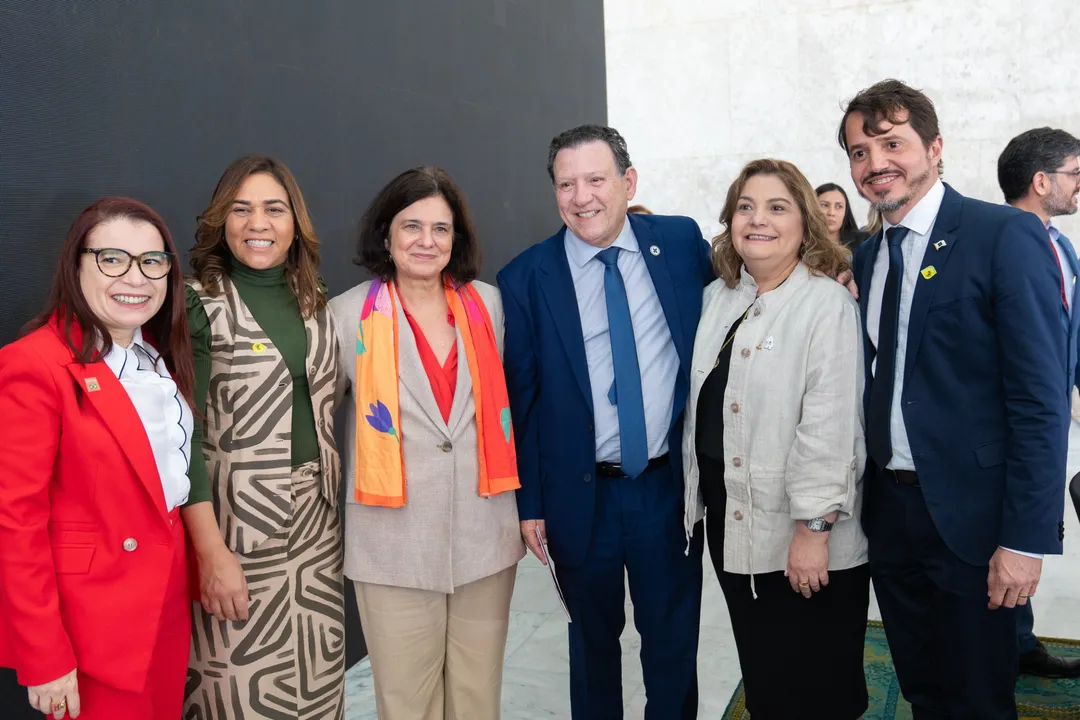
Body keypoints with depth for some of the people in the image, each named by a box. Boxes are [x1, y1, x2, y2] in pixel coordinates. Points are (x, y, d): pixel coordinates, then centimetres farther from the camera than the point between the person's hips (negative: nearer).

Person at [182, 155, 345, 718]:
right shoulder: (198, 303, -8)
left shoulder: (313, 301, 8)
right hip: (238, 519, -5)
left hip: (316, 517, 5)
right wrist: (211, 550, -15)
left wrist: (335, 495, 9)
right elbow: (184, 432, -12)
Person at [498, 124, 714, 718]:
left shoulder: (682, 241, -3)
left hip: (672, 485, 1)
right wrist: (528, 502, -3)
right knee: (593, 639, 19)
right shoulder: (525, 279, -7)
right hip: (581, 495, -1)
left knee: (674, 641, 16)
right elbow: (518, 398, -4)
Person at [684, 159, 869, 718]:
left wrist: (814, 529, -20)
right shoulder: (717, 298, 7)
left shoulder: (826, 305, -13)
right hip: (732, 525, 6)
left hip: (805, 543, -6)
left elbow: (829, 425, -18)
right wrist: (699, 494, 12)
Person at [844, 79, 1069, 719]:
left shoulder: (1007, 235, -11)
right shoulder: (868, 256, 9)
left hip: (971, 515, -5)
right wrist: (861, 494, 4)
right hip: (889, 510, 6)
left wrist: (1026, 538, -18)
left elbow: (1041, 397, -15)